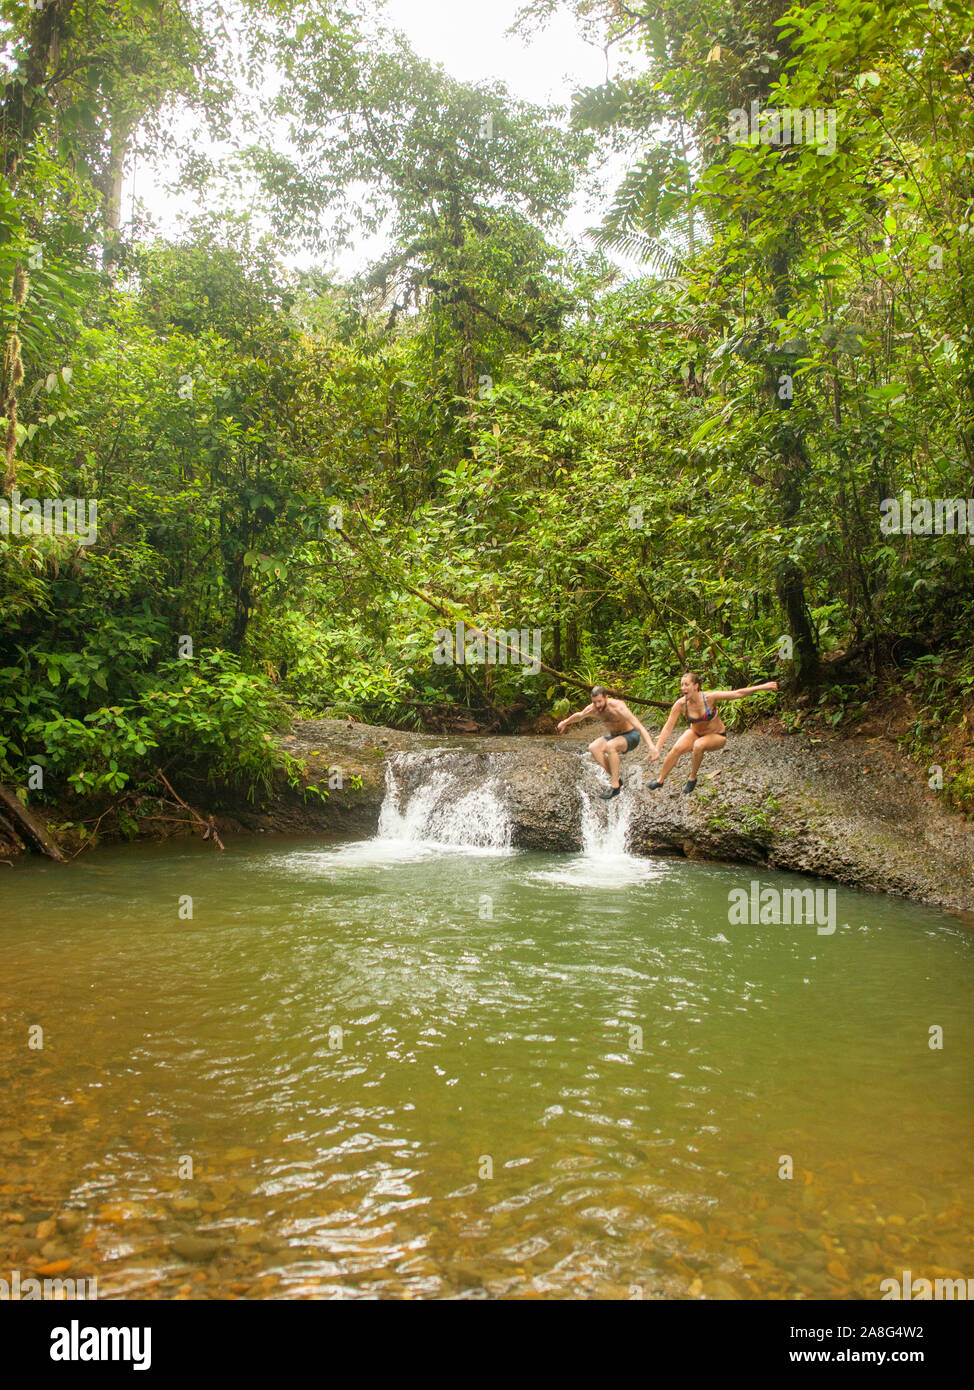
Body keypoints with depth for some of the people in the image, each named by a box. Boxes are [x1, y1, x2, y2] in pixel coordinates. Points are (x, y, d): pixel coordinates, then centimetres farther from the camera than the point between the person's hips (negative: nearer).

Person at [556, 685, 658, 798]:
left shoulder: (618, 707, -31)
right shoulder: (592, 708, -13)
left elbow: (639, 726, -38)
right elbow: (579, 716, 12)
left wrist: (651, 745, -50)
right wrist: (565, 722, 29)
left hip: (631, 736, -6)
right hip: (614, 736, 6)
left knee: (609, 746, -37)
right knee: (593, 748, -23)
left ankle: (615, 786, -28)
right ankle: (616, 777, -15)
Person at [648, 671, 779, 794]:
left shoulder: (709, 697, -27)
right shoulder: (680, 704, -21)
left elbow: (738, 694, -23)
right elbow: (668, 728, -19)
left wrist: (763, 687, -27)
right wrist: (657, 749, -24)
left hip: (717, 736, -3)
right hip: (696, 733, 3)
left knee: (699, 745, -33)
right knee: (676, 749, -22)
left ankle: (692, 779, -11)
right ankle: (660, 781, -4)